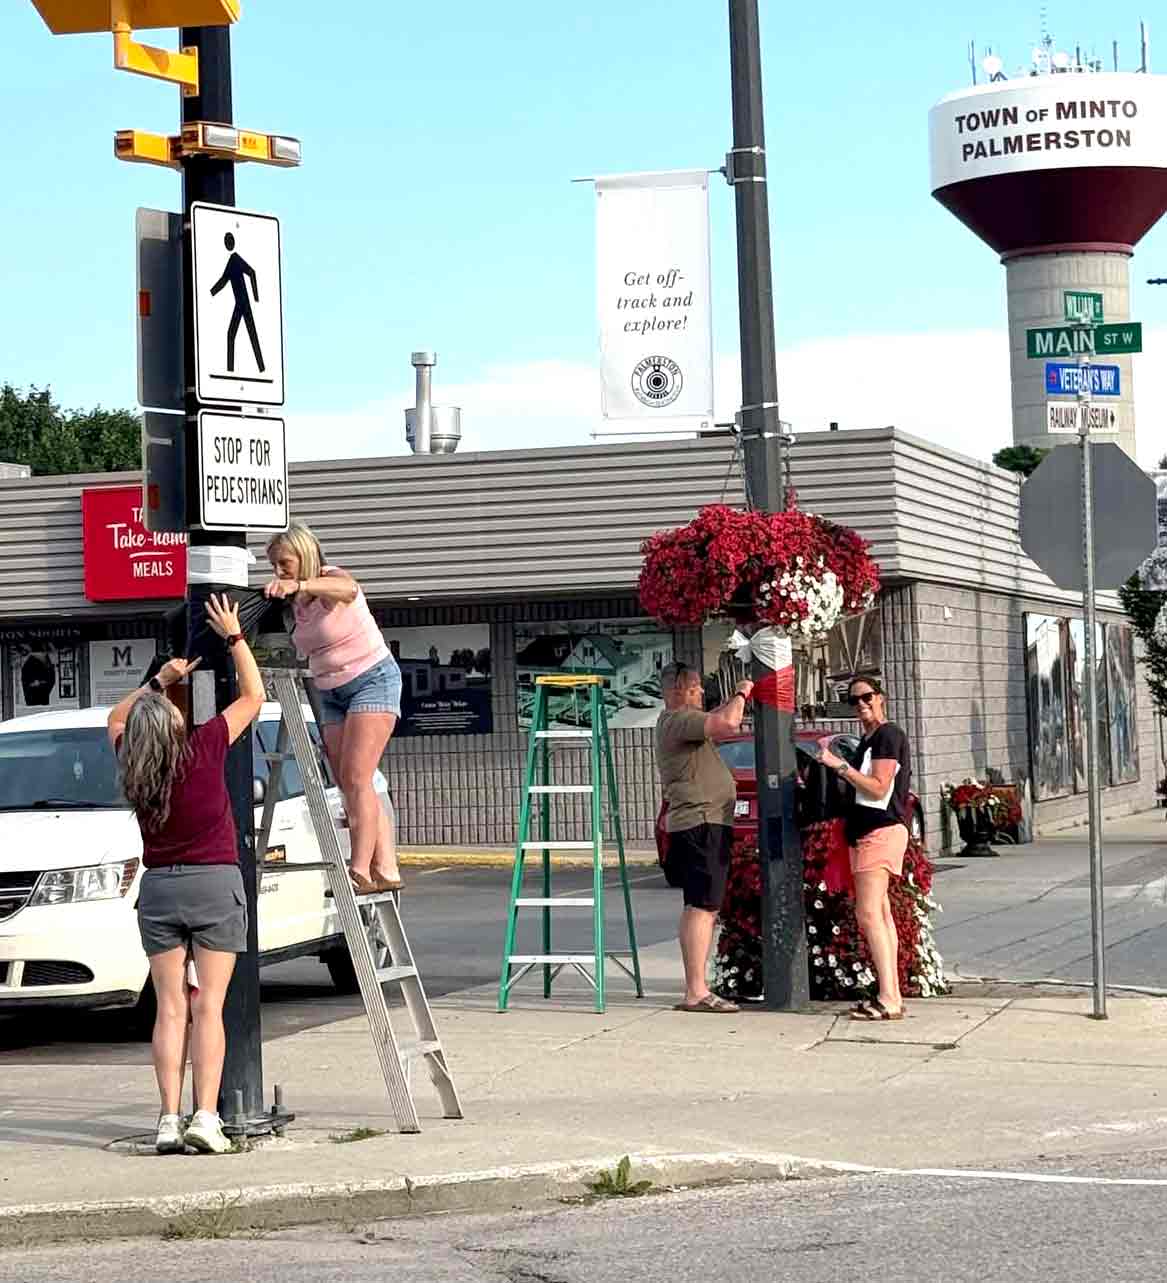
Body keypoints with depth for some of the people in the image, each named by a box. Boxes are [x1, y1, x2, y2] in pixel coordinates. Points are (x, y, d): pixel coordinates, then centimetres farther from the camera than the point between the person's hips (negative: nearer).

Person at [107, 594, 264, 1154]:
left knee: (171, 1008, 5)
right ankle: (205, 1117, -12)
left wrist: (158, 681, 18)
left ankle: (169, 1120, -2)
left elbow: (116, 719, 22)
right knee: (208, 1006, -3)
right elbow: (253, 697, 2)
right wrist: (233, 636, 8)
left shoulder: (132, 766, -2)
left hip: (157, 888, 3)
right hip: (215, 883, -3)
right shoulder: (203, 749, -11)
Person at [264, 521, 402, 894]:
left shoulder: (333, 579, -15)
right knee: (349, 787, 1)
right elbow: (302, 655, 14)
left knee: (356, 779, -18)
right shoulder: (295, 603, 7)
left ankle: (361, 870, -21)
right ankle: (386, 870, 2)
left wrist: (298, 585, -58)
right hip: (331, 693, 8)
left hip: (372, 679, -8)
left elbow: (347, 589, -41)